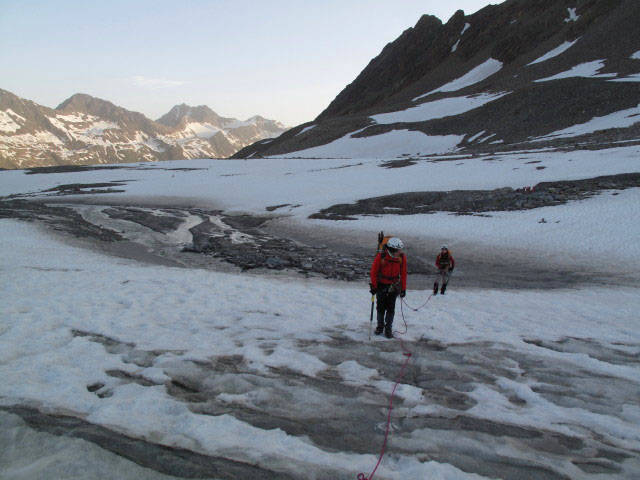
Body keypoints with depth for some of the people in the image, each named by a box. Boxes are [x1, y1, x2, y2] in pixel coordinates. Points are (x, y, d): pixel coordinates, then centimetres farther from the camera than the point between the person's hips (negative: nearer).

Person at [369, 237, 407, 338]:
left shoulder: (402, 257, -9)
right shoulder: (381, 256, -17)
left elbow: (403, 273, 0)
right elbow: (373, 272, -8)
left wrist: (403, 288, 1)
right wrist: (373, 286, -9)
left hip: (394, 286, 1)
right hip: (381, 285, -1)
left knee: (391, 308, 1)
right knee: (380, 306, 7)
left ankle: (388, 328, 11)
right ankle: (380, 325, 25)